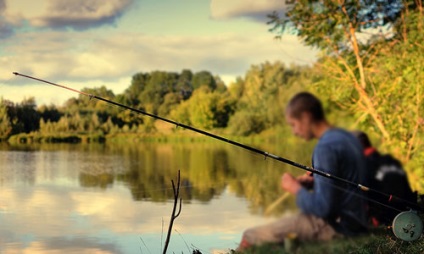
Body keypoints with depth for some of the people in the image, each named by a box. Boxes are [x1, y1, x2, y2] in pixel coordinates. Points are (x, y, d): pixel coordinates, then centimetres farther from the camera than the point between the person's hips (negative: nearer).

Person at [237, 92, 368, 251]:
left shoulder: (326, 148, -20)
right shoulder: (346, 137, 9)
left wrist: (296, 189, -7)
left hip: (334, 226, -10)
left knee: (249, 237, -8)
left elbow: (323, 207, -23)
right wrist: (313, 182, 7)